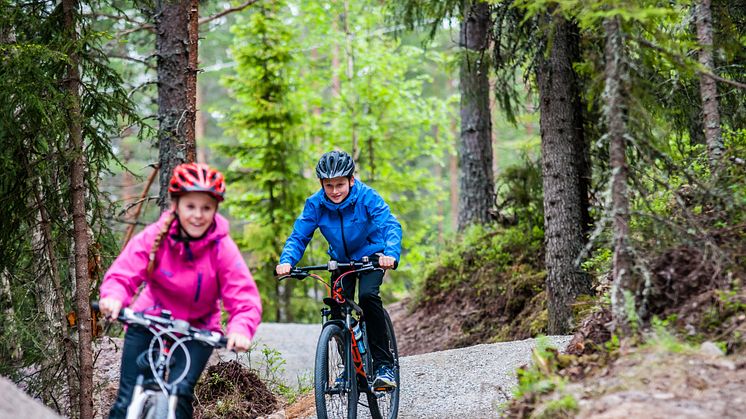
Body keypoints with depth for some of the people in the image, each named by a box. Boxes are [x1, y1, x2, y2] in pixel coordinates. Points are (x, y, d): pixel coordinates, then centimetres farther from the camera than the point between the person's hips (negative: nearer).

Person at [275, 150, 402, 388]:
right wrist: (286, 261, -37)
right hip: (341, 259, 4)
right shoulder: (315, 204, -18)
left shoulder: (366, 196, -26)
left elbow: (390, 225, -35)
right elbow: (299, 236, -17)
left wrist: (391, 253, -55)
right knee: (338, 311, -8)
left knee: (368, 295, -28)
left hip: (371, 256, -4)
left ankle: (384, 364, -22)